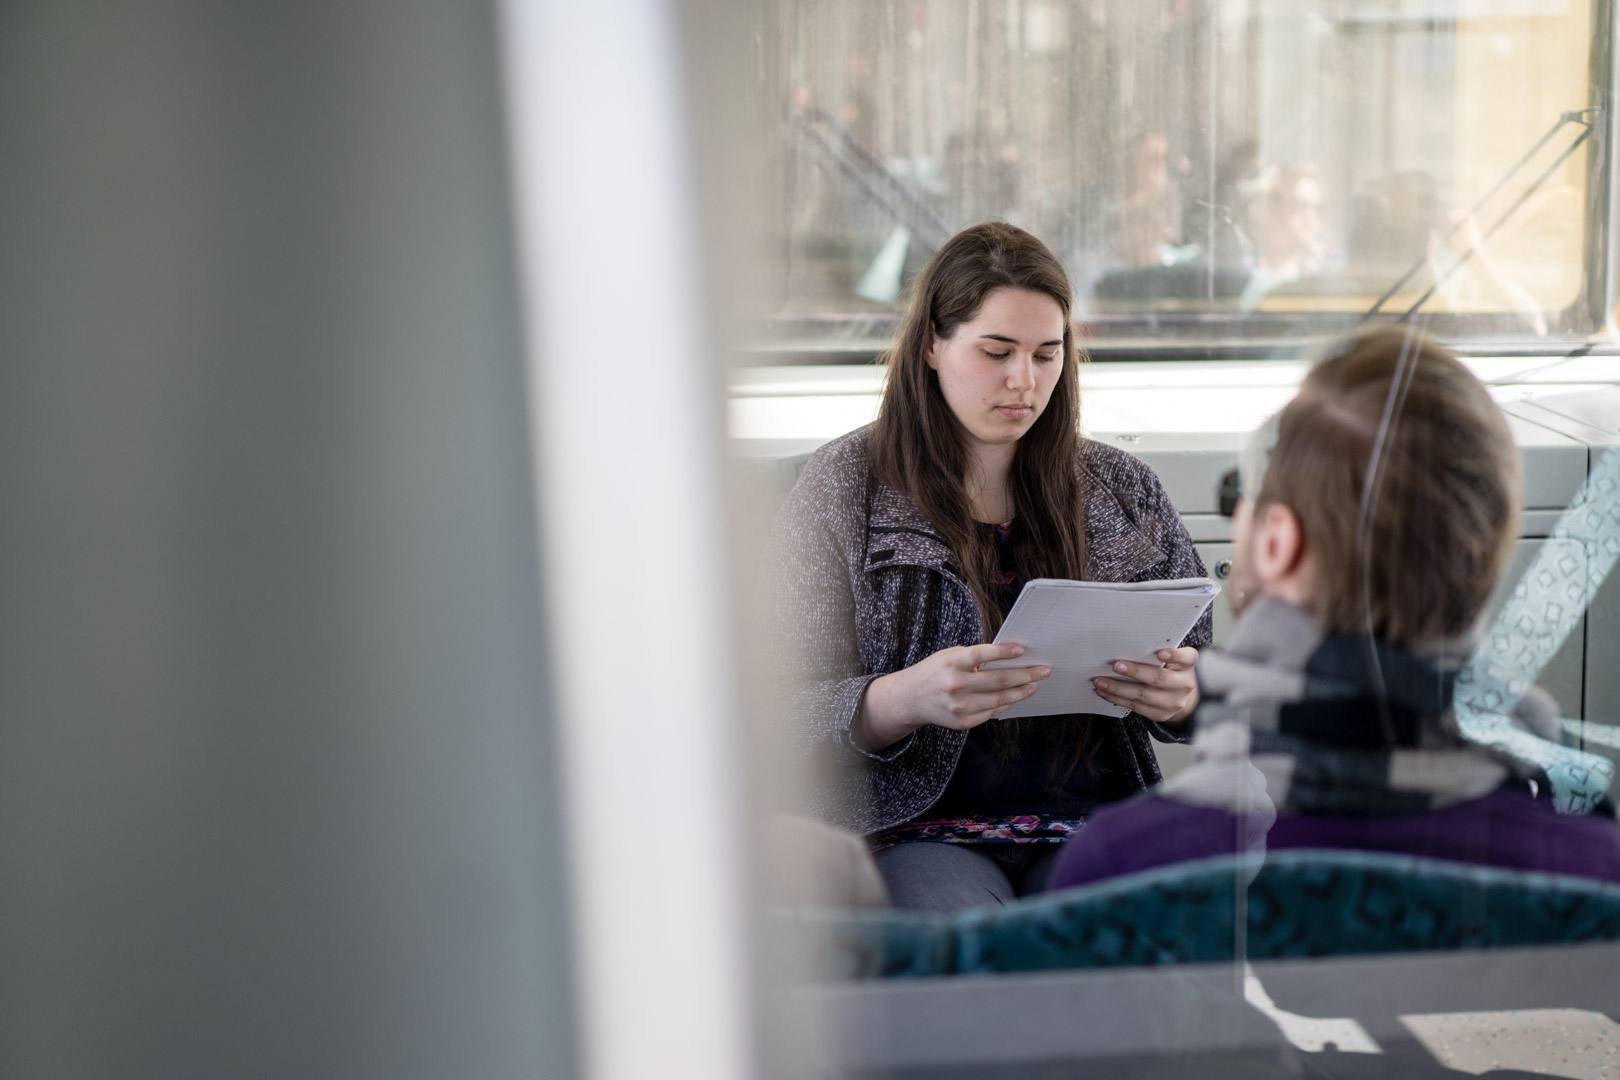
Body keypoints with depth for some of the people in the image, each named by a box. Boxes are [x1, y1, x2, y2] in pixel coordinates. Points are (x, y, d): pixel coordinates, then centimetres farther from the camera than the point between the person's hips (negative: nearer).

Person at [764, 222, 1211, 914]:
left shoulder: (1122, 489, 13)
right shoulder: (839, 492, 2)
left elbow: (1201, 670, 16)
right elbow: (792, 712, -4)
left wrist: (1185, 696, -10)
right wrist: (903, 699, -25)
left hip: (1095, 826, 3)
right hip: (919, 831, -3)